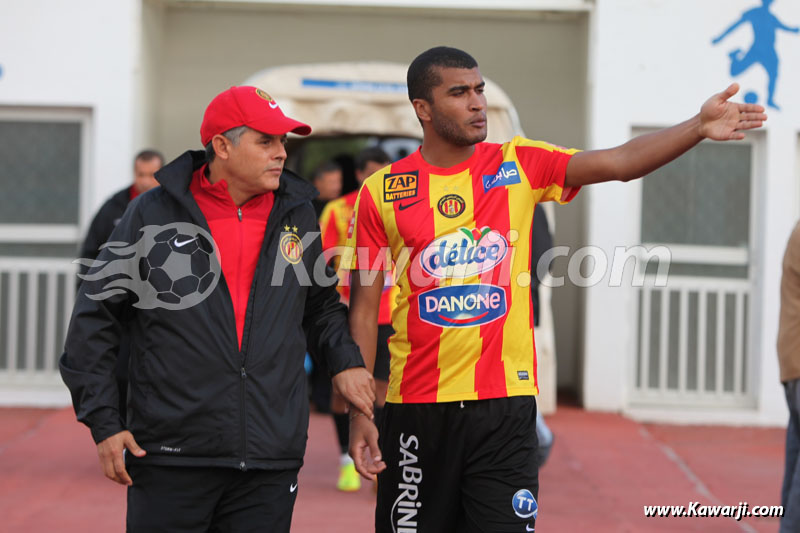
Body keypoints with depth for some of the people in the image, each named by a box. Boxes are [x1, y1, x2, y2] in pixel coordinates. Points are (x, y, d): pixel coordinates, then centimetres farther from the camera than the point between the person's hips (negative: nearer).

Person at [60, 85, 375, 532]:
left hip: (271, 461, 3)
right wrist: (104, 421, -1)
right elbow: (95, 318, 3)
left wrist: (345, 360, 7)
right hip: (173, 456, -3)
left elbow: (320, 304, 27)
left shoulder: (297, 214, 11)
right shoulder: (154, 214, 0)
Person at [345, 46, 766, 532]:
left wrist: (698, 127, -25)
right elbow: (365, 310, 3)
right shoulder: (382, 192, 0)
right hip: (417, 406, 0)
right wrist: (360, 414, -1)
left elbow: (620, 162, -9)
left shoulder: (520, 165, 3)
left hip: (506, 403, 0)